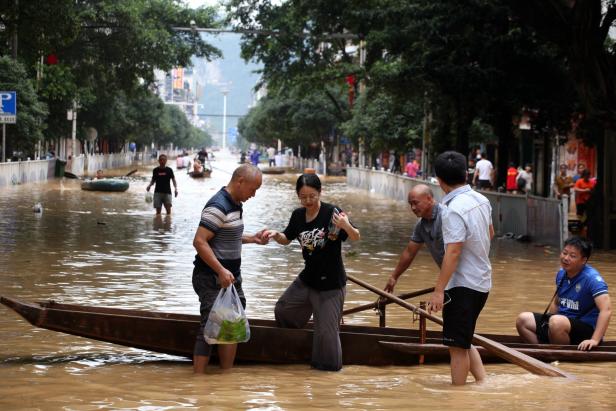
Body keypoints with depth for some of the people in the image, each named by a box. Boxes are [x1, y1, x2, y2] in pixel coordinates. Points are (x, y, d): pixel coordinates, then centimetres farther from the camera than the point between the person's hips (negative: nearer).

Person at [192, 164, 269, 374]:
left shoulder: (234, 204, 11)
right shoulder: (218, 207, -19)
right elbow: (199, 241, -23)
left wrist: (252, 238, 11)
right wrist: (221, 271, -26)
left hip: (229, 276, 10)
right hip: (213, 278, -10)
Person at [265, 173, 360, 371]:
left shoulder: (332, 212, -19)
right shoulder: (298, 215, 0)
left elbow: (356, 237, -21)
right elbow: (286, 239, 15)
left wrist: (347, 226, -43)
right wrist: (275, 235, -8)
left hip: (330, 284, -7)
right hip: (307, 279, 7)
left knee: (326, 329, -2)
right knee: (283, 309, 21)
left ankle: (328, 365, 19)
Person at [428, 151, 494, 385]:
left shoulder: (455, 210, -22)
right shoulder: (481, 201, 4)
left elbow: (453, 252, -25)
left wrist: (439, 290, -24)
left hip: (462, 285, -9)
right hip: (481, 282, 9)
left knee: (457, 346, 1)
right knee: (463, 341, 21)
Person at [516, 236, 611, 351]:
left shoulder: (592, 278, -20)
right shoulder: (561, 274, 4)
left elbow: (606, 309, -30)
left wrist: (595, 340, -38)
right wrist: (544, 324, 15)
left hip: (586, 328, -8)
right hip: (563, 322, 8)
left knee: (557, 322, -36)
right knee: (522, 320, -1)